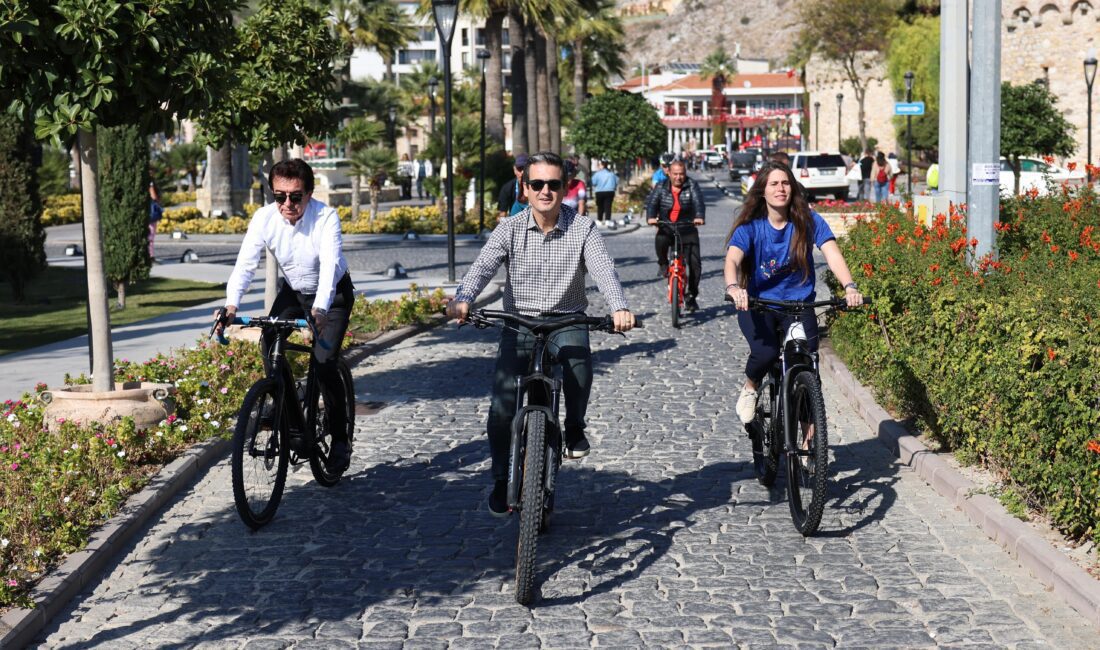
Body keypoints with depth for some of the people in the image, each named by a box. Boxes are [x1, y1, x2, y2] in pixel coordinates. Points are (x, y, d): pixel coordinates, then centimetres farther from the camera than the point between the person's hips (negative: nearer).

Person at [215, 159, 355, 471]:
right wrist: (231, 305, -42)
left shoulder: (326, 217, -30)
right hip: (292, 291, 4)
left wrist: (319, 310, -58)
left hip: (332, 294, -4)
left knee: (324, 361, -18)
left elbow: (330, 266, -42)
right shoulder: (264, 218, -20)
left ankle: (340, 440, -2)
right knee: (269, 345, -17)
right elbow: (245, 263, -26)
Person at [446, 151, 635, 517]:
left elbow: (603, 269, -16)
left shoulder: (583, 229, -2)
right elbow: (483, 266, -15)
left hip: (566, 322, -1)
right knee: (502, 408, -11)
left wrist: (619, 308, -37)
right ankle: (502, 481, 13)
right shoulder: (510, 229, -1)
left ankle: (574, 429, -4)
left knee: (579, 363, -34)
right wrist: (462, 299, -37)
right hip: (519, 324, 1)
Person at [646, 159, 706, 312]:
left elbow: (698, 202, -14)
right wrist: (650, 217, -32)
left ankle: (691, 295, 6)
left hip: (687, 229, 0)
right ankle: (663, 264, -1)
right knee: (660, 240, -35)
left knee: (694, 263, -11)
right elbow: (651, 202, -10)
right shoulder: (661, 187, 3)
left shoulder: (692, 185, 1)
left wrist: (700, 217, -36)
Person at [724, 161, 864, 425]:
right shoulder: (750, 226, -8)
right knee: (766, 353, -28)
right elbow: (733, 259, -23)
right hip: (757, 304, -1)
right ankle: (749, 388, 7)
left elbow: (832, 254, -17)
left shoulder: (809, 220, -5)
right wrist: (733, 287, -46)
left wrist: (849, 286, -36)